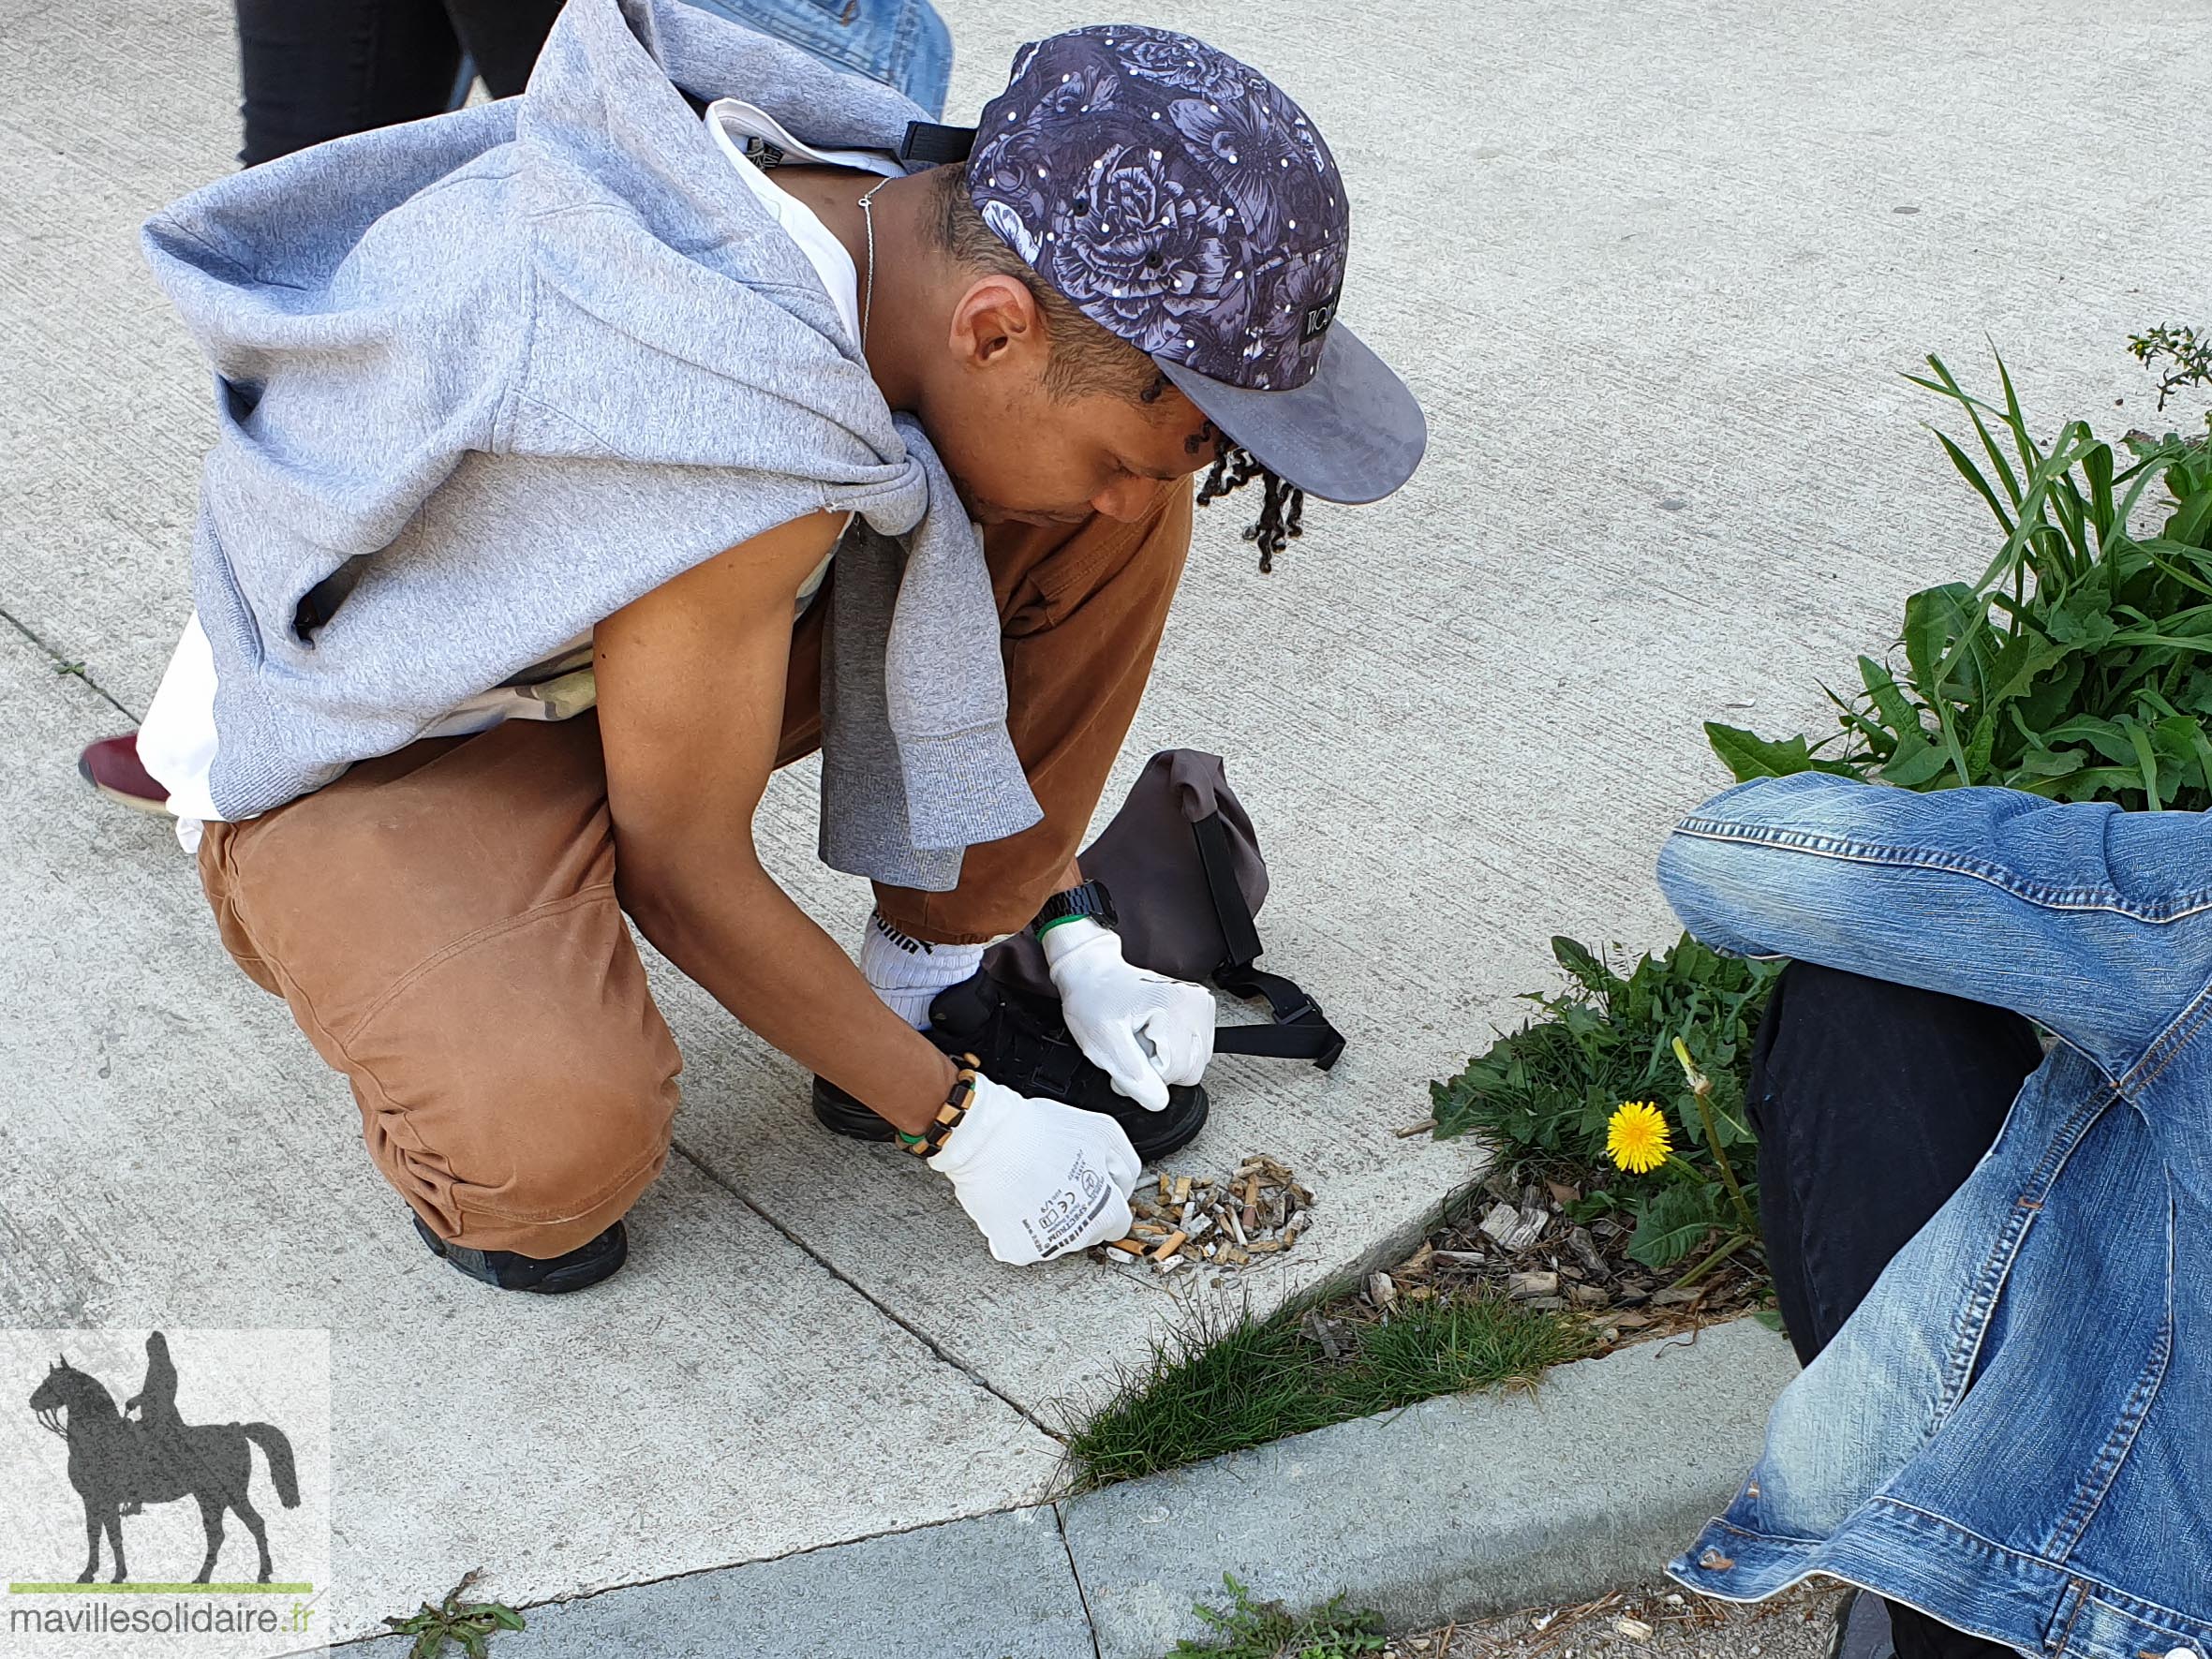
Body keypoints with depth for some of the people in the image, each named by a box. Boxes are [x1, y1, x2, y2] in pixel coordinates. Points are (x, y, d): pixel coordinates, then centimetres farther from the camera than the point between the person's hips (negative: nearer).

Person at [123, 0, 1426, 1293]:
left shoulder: (906, 221, -13)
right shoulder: (742, 459, -38)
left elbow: (950, 654, 5)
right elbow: (682, 871, -24)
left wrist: (1081, 940, 6)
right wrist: (962, 1122, -14)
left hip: (607, 636, 8)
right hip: (366, 764, -7)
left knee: (1108, 530, -8)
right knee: (554, 1152, -38)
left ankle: (931, 986, 5)